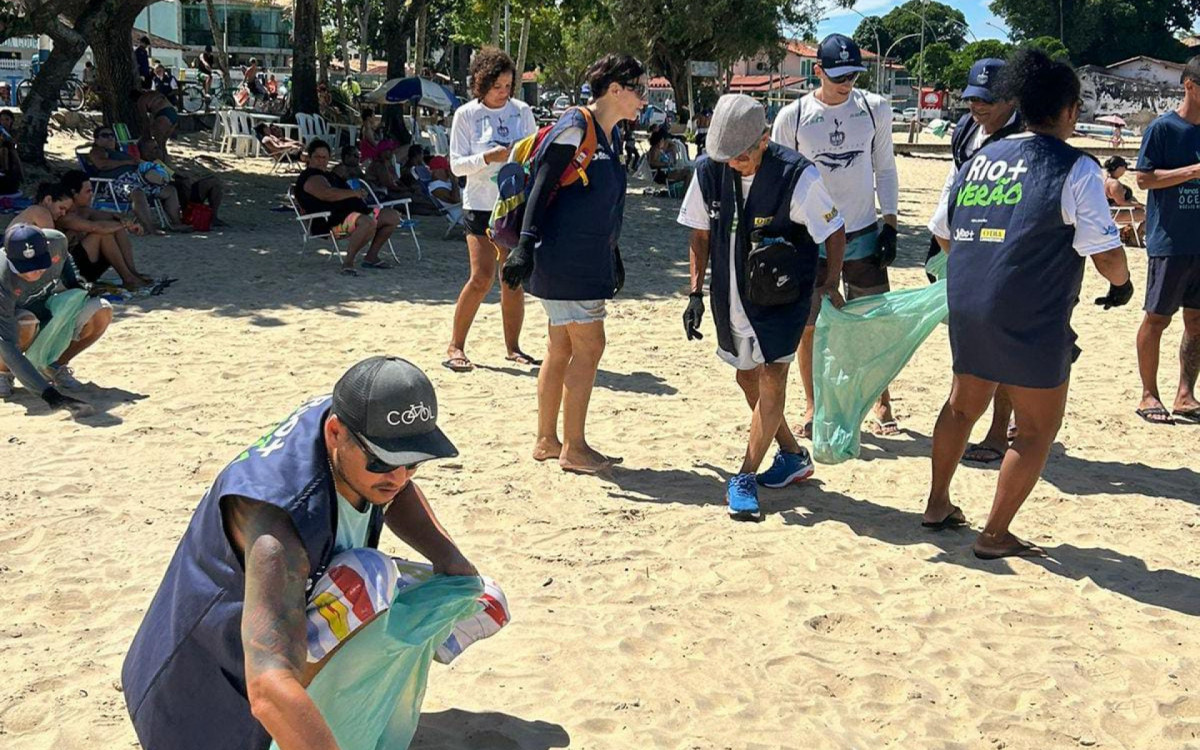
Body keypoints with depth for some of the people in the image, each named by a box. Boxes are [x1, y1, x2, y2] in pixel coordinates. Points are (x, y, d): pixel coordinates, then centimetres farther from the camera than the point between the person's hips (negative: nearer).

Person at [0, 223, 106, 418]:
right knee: (25, 324, -40)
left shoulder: (56, 241, -27)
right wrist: (49, 394, -54)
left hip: (47, 308, 4)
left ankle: (55, 367, 0)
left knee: (101, 312, -20)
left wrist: (74, 285, -12)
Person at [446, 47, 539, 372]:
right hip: (481, 205, -3)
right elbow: (457, 164, -4)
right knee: (481, 277, -12)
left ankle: (512, 347, 16)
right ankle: (455, 346, 0)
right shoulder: (466, 114, -1)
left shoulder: (522, 111, 7)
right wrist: (489, 157, -19)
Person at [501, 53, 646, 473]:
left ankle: (546, 441, 21)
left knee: (562, 349, 13)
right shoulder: (575, 128, -12)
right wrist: (526, 245, -20)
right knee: (589, 346, -6)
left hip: (589, 260, 9)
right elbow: (542, 187, -16)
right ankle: (574, 449, 4)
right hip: (564, 259, -9)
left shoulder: (611, 136, 15)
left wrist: (613, 256, 26)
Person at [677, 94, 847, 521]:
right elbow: (701, 234, 5)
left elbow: (834, 233, -8)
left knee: (772, 378, -11)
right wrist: (696, 292, 2)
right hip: (732, 293, 5)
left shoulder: (797, 176, -20)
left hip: (782, 293, -5)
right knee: (747, 378, 14)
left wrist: (831, 290, -11)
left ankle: (745, 477, -4)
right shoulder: (708, 171, -8)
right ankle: (792, 456, 34)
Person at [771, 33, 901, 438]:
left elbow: (885, 169, 9)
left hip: (863, 235, 1)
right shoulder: (793, 116, -4)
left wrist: (890, 224, 1)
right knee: (809, 326, 4)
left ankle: (882, 403, 18)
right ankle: (812, 405, 20)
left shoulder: (875, 109, 1)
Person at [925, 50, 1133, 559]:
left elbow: (942, 234, 16)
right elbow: (1105, 253, -12)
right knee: (1038, 428, 8)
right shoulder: (1074, 169, -9)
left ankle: (938, 504, 36)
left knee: (963, 405, 25)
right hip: (1031, 321, -6)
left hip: (966, 307, 7)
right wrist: (1122, 283, 9)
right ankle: (995, 536, 11)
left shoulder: (979, 160, 9)